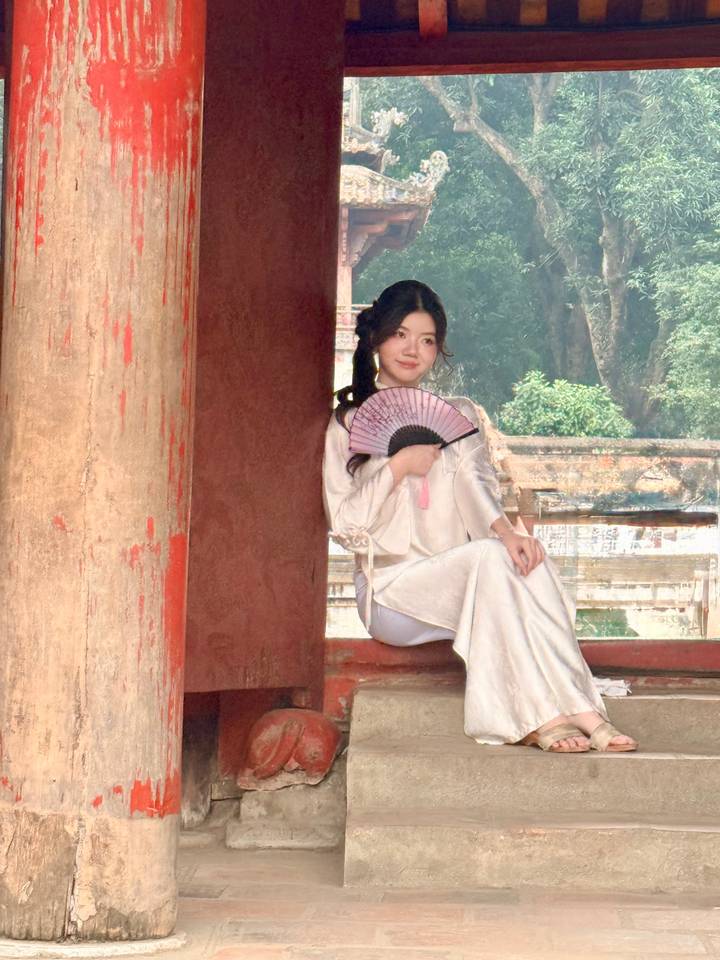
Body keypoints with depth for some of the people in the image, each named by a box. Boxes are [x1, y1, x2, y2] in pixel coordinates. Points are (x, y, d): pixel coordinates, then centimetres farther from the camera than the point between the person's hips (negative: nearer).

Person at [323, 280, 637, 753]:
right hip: (393, 588, -3)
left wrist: (503, 530, -21)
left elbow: (476, 484, 0)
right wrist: (398, 466, -10)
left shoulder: (460, 416, 20)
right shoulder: (347, 424, 11)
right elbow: (345, 524, 1)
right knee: (490, 556, -32)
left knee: (525, 557, -30)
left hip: (462, 583, 3)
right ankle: (544, 715, -41)